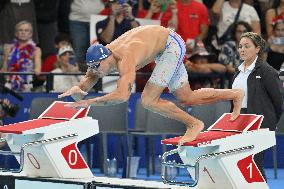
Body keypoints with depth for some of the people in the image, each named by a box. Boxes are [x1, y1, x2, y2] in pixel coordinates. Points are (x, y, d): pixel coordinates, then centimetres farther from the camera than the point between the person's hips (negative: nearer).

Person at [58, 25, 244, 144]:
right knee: (187, 98, 16)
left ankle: (194, 124, -1)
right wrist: (77, 89, -27)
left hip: (172, 44, -9)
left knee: (149, 101, -15)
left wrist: (90, 102, -47)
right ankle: (235, 94, 31)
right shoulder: (100, 56, -14)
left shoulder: (124, 60, -38)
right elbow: (89, 79, -3)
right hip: (163, 46, 9)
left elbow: (122, 95, -50)